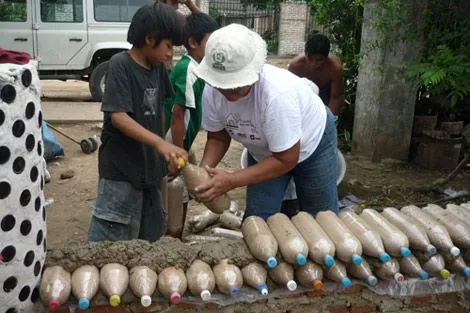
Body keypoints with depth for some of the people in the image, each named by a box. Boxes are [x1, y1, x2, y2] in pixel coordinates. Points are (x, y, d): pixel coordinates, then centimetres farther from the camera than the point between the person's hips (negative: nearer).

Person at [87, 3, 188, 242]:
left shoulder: (158, 67, 4)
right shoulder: (120, 64, -16)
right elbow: (118, 116, -25)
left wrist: (164, 153, 17)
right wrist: (160, 143, -36)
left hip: (150, 165, 7)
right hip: (121, 168, -7)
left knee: (149, 237, 19)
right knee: (110, 241, -1)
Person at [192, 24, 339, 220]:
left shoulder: (277, 94, -40)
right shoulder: (212, 90, -24)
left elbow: (287, 159, -33)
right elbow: (218, 137, -8)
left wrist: (232, 181, -37)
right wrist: (203, 171, -27)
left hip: (312, 143, -4)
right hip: (264, 152, 4)